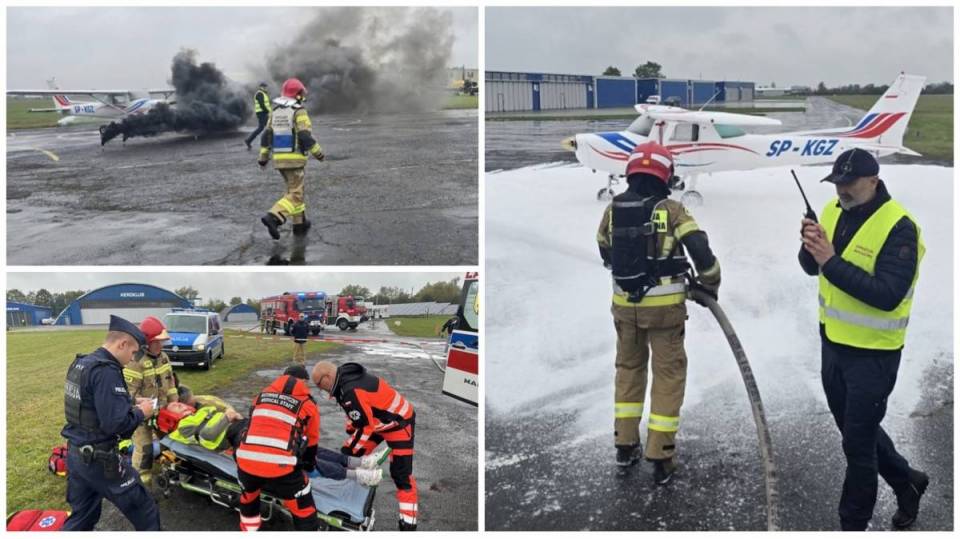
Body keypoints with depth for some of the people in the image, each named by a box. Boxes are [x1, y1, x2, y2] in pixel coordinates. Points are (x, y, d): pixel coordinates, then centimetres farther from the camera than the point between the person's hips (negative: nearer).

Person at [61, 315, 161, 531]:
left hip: (75, 454, 10)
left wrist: (132, 403, 11)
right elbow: (115, 424, -28)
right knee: (145, 512, 6)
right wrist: (140, 412, -10)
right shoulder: (107, 371, -22)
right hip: (99, 460, -9)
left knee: (81, 517, 19)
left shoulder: (80, 363, 8)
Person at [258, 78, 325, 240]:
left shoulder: (275, 112, 9)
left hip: (279, 158, 7)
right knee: (294, 195, -6)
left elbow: (267, 136, 8)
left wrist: (263, 157, 13)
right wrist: (318, 152, -4)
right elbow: (305, 137, -17)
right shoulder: (299, 112, -11)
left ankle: (300, 224, 24)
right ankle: (273, 218, -25)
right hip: (295, 159, -7)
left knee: (294, 189, 21)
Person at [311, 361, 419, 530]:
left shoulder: (352, 391, -33)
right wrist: (350, 437, 15)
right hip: (377, 420, 10)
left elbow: (365, 426, -26)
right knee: (352, 457, 13)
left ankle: (408, 523, -6)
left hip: (399, 422, -10)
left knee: (401, 474, -10)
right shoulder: (345, 379, -4)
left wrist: (349, 450, -13)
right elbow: (355, 413, 12)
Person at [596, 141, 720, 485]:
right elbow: (700, 249, -17)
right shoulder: (671, 210, -11)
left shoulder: (613, 209, 1)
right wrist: (710, 284, 1)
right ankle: (660, 458, 8)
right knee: (668, 375, 8)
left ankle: (625, 445, 26)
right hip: (664, 306, -4)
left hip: (625, 304, 4)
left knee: (629, 367, 21)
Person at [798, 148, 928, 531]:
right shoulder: (833, 211, 1)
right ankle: (907, 483, 45)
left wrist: (832, 262, -32)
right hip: (833, 342, 7)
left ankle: (853, 523, 22)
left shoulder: (898, 227, -21)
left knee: (858, 443, 4)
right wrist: (811, 247, -16)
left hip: (872, 353, -7)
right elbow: (812, 268, 6)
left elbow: (887, 295, -29)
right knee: (854, 428, 22)